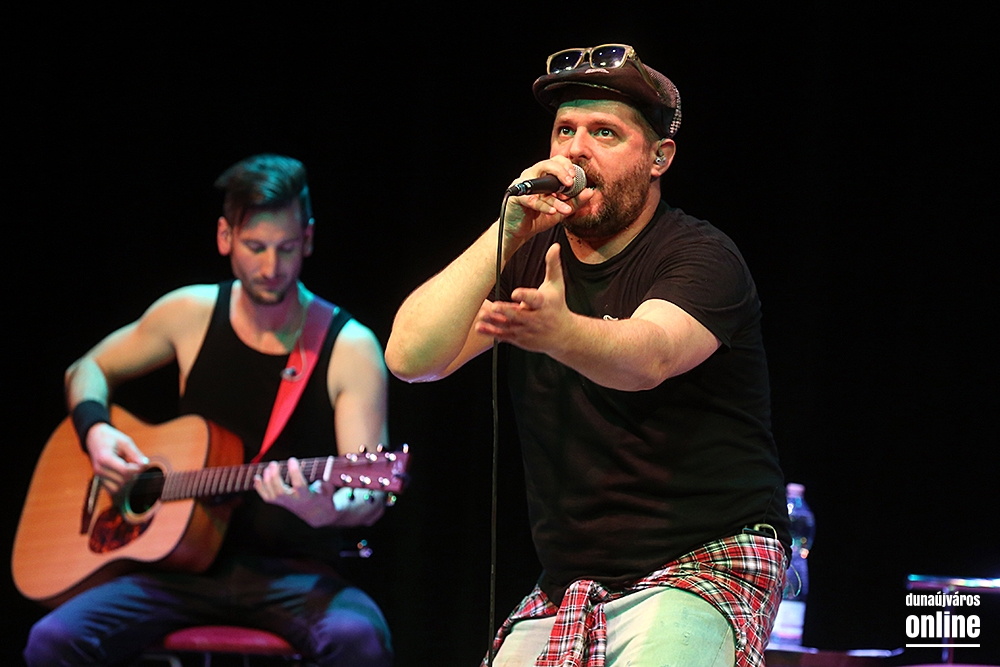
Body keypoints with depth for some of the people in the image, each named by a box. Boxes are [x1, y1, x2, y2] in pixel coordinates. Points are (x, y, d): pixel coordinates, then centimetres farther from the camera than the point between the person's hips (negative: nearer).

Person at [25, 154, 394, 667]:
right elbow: (87, 370, 22)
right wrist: (95, 431, 0)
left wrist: (326, 510, -36)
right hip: (186, 562, 2)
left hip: (293, 572, -2)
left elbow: (371, 498, -12)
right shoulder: (192, 314, 5)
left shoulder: (350, 348, -5)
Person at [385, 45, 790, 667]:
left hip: (705, 565, -5)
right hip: (568, 586, 5)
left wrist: (559, 332, -52)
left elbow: (649, 357, -31)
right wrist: (507, 233, -16)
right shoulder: (529, 257, 8)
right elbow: (411, 358, -7)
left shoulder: (699, 255, -9)